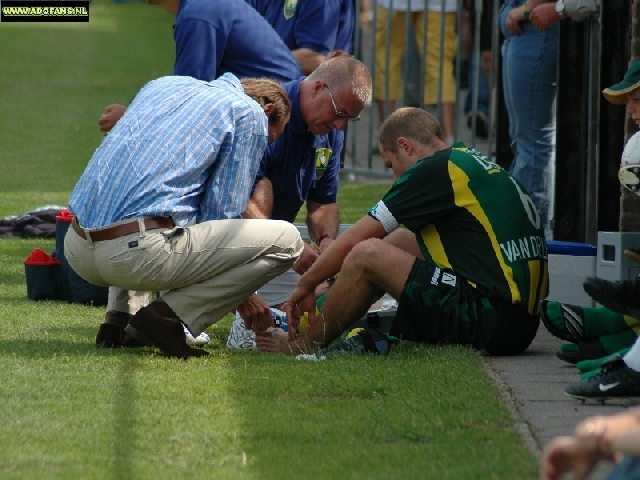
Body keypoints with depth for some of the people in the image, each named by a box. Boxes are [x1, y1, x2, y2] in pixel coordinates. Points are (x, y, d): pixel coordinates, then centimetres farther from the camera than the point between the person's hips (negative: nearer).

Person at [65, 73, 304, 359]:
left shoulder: (163, 85, 28)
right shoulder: (251, 114, 9)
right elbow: (219, 214, 4)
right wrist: (242, 298, 18)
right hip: (137, 251, -7)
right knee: (286, 240, 2)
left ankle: (120, 318, 17)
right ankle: (168, 317, -6)